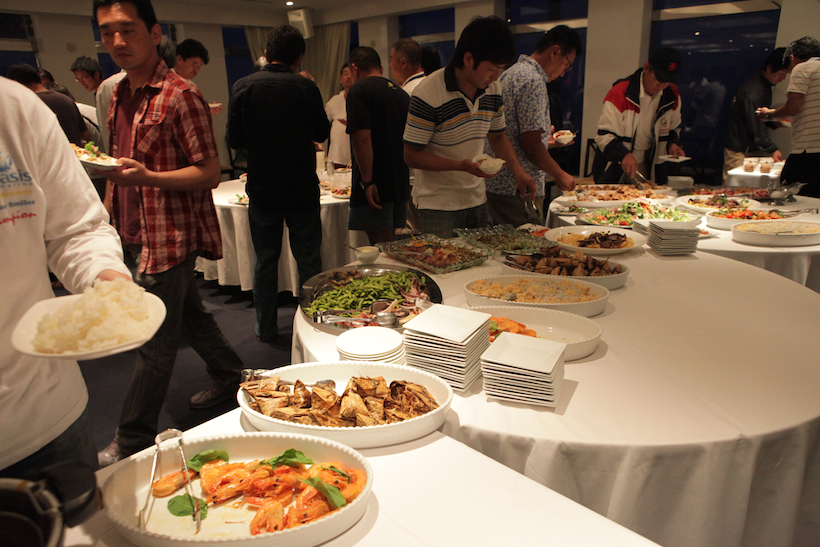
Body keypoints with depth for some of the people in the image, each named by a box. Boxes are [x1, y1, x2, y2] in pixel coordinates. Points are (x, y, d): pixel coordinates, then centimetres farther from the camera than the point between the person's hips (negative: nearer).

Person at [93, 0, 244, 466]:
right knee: (190, 314, 20)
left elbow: (210, 172, -17)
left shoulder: (180, 96, -14)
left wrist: (147, 177, -28)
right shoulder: (120, 94, 13)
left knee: (155, 342, 0)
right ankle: (232, 377, 39)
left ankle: (132, 444, 13)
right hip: (141, 231, 9)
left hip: (172, 232, -9)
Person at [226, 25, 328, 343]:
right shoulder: (306, 88, -7)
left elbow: (234, 140, -2)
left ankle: (266, 329, 22)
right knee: (308, 260, 11)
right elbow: (321, 133, 4)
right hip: (303, 190, -1)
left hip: (262, 190, 1)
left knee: (265, 261, 13)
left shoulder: (244, 87, -5)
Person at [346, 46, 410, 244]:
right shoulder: (401, 93, 15)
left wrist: (367, 181, -20)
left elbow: (362, 137, -20)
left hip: (376, 186, -8)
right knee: (391, 246, 16)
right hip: (400, 183, 8)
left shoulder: (359, 91, -9)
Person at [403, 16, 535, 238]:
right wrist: (461, 166, -27)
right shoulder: (427, 95, -19)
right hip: (437, 204, -6)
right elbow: (411, 155, -16)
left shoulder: (493, 89, 2)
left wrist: (518, 169, -1)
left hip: (477, 200, 6)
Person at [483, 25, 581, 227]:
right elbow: (531, 145, -20)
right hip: (516, 191, -10)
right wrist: (560, 175, -7)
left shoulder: (512, 72, 16)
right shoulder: (533, 81, -16)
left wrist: (545, 135, 26)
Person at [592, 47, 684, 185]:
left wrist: (672, 143, -4)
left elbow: (672, 128, 19)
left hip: (648, 170, 5)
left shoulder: (672, 96, 1)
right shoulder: (620, 93, -16)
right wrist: (624, 154, -33)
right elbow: (604, 136, -17)